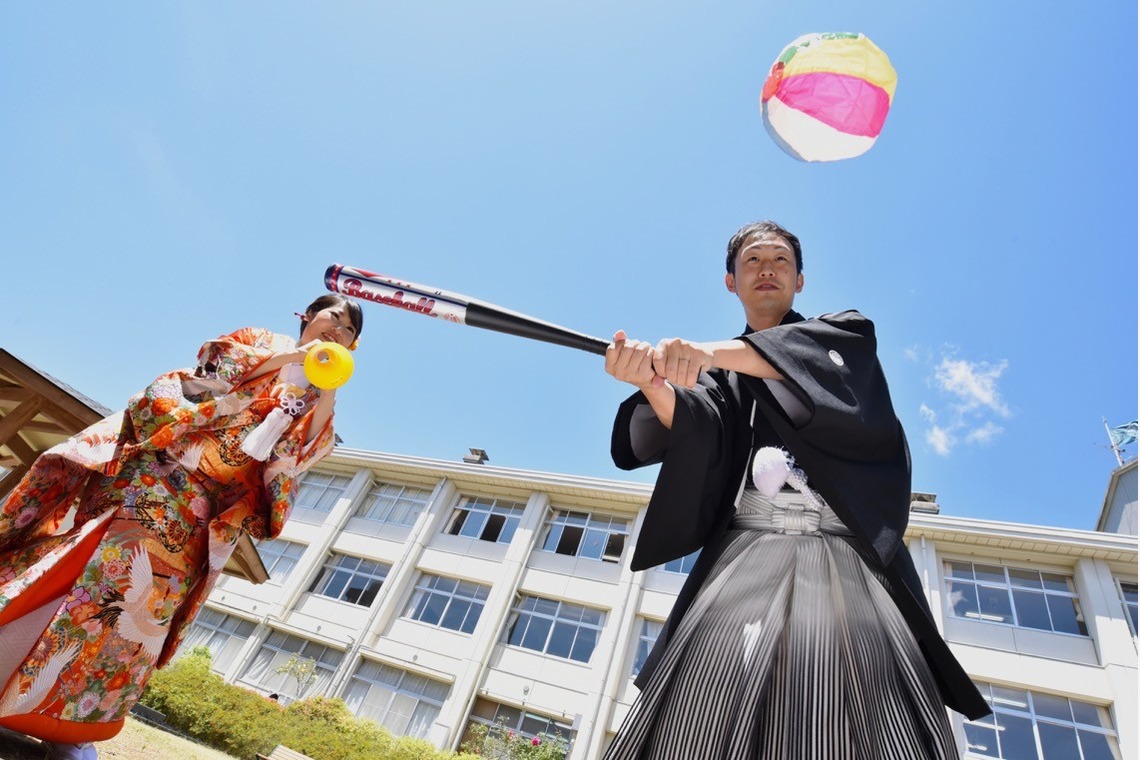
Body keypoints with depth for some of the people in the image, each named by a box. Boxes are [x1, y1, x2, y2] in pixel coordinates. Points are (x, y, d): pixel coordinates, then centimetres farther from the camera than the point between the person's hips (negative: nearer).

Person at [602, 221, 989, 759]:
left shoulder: (845, 334, 20)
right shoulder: (715, 371, 22)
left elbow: (813, 357, -7)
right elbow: (697, 429, -1)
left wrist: (714, 351, -24)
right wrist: (652, 382, -23)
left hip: (847, 548, 0)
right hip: (747, 549, 1)